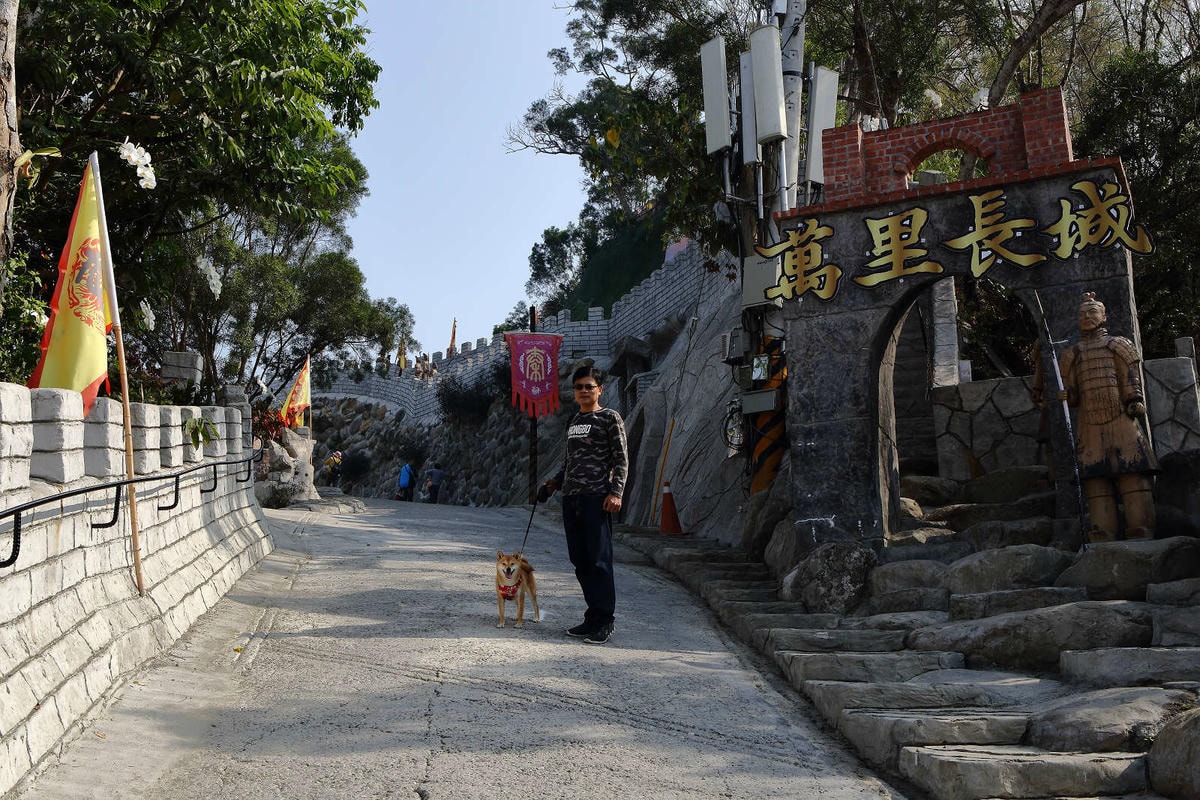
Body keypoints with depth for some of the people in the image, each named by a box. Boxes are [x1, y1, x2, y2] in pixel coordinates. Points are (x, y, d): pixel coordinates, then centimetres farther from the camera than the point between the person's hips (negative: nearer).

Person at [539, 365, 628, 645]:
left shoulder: (610, 418, -1)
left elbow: (621, 459, -6)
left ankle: (604, 622, -2)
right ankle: (592, 616, 14)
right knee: (580, 561, 7)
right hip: (571, 498, 7)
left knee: (599, 560, -7)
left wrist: (616, 493, -15)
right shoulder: (573, 421, 19)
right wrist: (555, 482, 20)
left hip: (596, 498, -7)